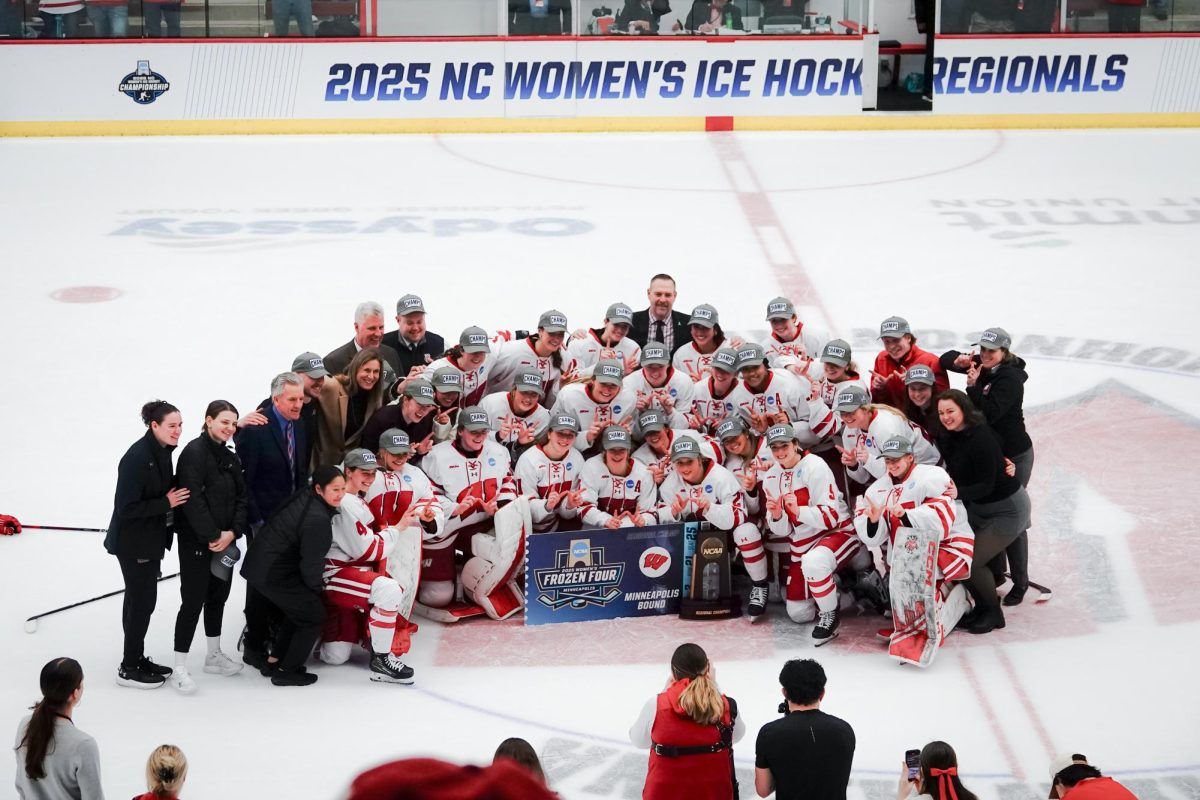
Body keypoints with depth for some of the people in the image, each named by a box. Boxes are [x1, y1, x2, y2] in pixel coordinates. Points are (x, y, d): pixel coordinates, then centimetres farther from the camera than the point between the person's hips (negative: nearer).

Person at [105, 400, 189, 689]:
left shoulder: (162, 452, 2)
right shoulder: (137, 458, -25)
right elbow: (126, 508, -25)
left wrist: (176, 492, -4)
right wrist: (167, 503, -22)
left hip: (151, 539, 9)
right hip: (134, 543, -9)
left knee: (139, 599, 18)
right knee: (142, 600, -1)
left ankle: (137, 659, 30)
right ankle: (129, 669, 10)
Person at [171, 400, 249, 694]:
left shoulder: (230, 458, 12)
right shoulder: (194, 452, -13)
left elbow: (241, 498, 10)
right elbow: (193, 500, -20)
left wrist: (232, 532, -6)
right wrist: (213, 536, -19)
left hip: (225, 540, 8)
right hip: (196, 542, -8)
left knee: (218, 596, 16)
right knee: (193, 601, -7)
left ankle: (214, 656, 31)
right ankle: (179, 669, -3)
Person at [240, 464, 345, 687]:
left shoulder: (303, 496, 1)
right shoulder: (318, 520, -26)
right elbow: (311, 564, -20)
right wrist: (317, 586, 1)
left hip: (257, 565, 9)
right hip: (273, 575, -9)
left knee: (298, 609, 25)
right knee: (313, 615, 6)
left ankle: (274, 661, 32)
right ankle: (286, 671, 11)